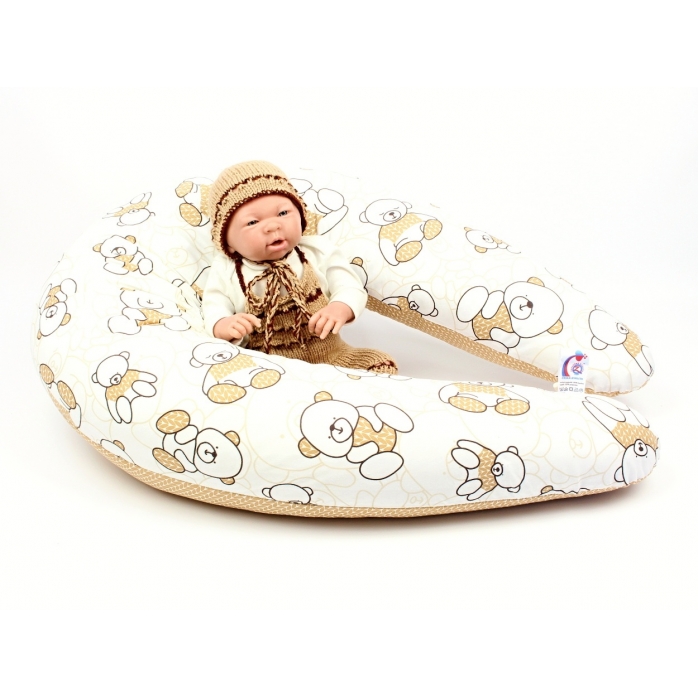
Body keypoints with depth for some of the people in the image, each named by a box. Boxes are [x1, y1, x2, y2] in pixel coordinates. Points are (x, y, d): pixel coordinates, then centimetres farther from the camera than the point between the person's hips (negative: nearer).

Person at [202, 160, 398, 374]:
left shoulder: (318, 251, 1)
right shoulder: (226, 270, 0)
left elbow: (350, 288, -1)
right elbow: (213, 310, 0)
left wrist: (340, 309, -25)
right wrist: (226, 326, -25)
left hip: (329, 354, 0)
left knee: (379, 364, -17)